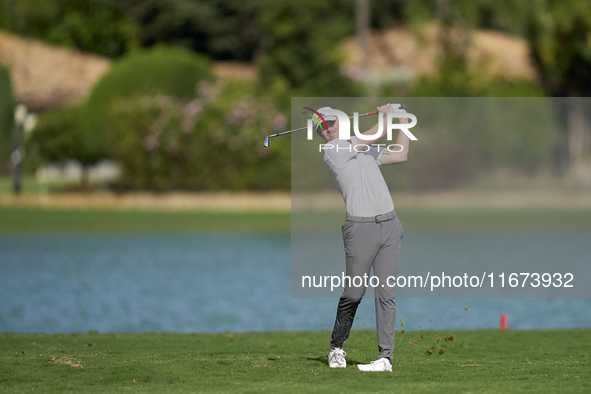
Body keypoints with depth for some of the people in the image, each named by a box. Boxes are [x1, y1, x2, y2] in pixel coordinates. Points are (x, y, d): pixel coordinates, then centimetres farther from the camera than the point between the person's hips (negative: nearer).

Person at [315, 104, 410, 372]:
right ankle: (336, 347, 16)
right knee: (354, 292, -5)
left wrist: (404, 121, 27)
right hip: (361, 227, -5)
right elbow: (375, 135, -5)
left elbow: (400, 155, 26)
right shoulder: (331, 150, -2)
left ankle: (386, 357, -4)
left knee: (386, 292, -2)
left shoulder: (364, 149, 22)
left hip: (389, 226, 5)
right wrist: (387, 115, 10)